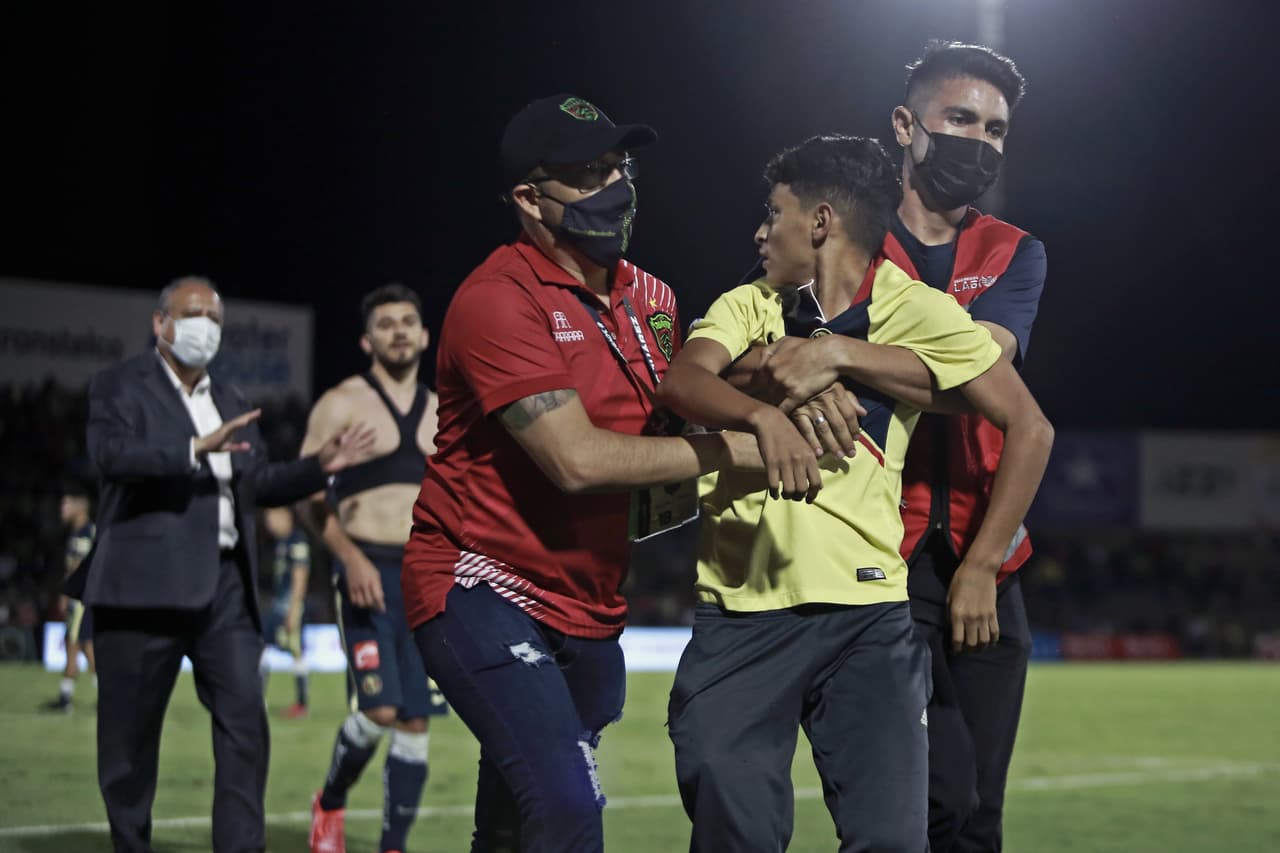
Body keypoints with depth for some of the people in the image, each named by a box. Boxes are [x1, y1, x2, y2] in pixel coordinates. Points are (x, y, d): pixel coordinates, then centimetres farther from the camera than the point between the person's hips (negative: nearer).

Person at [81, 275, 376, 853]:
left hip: (225, 584, 5)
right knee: (130, 734, 2)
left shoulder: (231, 402, 22)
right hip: (147, 582, -5)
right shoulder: (120, 386, 3)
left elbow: (260, 484, 20)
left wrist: (320, 466, 5)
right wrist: (195, 450, -27)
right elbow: (110, 453, -16)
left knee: (245, 723, -4)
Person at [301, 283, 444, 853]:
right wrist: (351, 557, -18)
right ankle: (330, 803, 11)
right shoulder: (342, 405, 1)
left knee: (415, 722, 1)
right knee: (378, 708, -17)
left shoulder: (444, 415, 15)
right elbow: (306, 493, -4)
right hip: (368, 572, -4)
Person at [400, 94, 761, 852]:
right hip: (484, 588, -7)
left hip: (588, 608, 7)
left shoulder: (652, 299, 10)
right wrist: (736, 448, -20)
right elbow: (577, 459, -23)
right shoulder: (499, 299, -15)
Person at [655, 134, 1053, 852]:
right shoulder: (748, 306, 10)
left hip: (866, 615, -2)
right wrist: (765, 414, -30)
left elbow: (1030, 428, 5)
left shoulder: (918, 311, 2)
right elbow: (682, 383, -10)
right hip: (740, 613, 2)